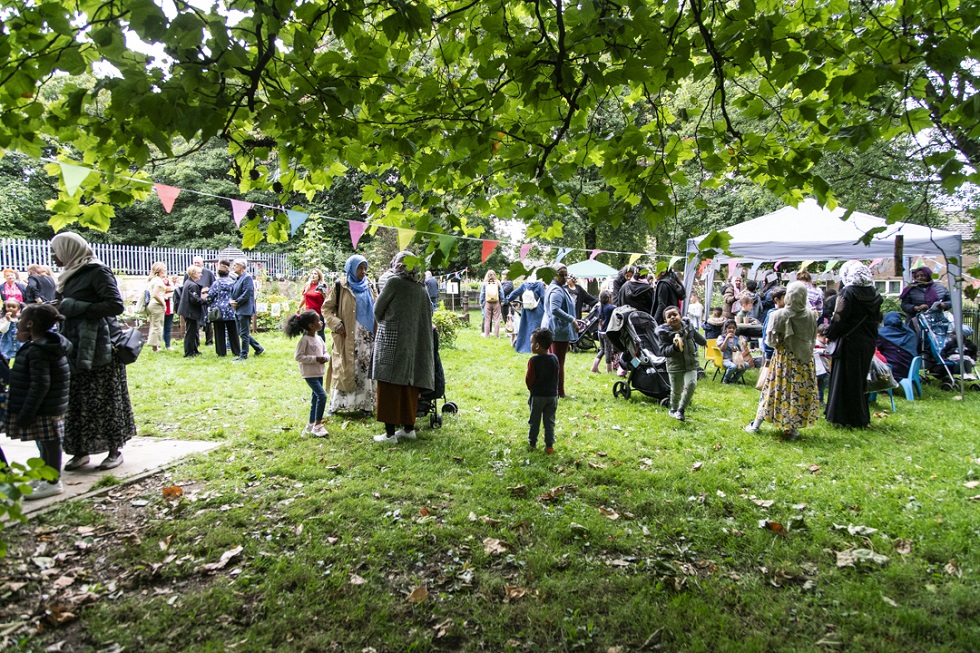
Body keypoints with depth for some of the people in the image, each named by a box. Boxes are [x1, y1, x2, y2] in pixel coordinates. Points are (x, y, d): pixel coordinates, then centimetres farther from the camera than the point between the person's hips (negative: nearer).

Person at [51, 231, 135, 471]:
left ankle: (115, 450, 9)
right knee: (76, 401, 8)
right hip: (76, 348, 8)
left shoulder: (97, 272, -9)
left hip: (98, 348, -8)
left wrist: (77, 307, -18)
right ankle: (81, 451, 17)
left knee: (105, 400, -1)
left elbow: (116, 305, -17)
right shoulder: (70, 275, 15)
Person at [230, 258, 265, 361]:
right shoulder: (238, 278, 15)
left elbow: (246, 294, -20)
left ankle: (243, 355, 4)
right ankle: (259, 348, 24)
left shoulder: (247, 277, -13)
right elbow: (234, 292, 19)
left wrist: (236, 302, -14)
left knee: (244, 333, -3)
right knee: (242, 333, 15)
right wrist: (231, 301, 0)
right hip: (239, 310, 10)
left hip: (245, 310, -10)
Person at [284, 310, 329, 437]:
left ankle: (311, 426, 27)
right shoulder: (305, 340, -15)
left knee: (316, 398, 15)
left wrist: (325, 358, -8)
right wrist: (315, 359, -22)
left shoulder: (319, 338, 8)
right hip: (310, 373, -8)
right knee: (322, 395, -17)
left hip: (319, 373, 8)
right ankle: (317, 425, -10)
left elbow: (325, 352, 16)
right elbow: (298, 356, -18)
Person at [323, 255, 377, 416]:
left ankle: (364, 404, 11)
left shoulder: (368, 287, 12)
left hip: (367, 338, 4)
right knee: (344, 370, -3)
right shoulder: (341, 287, -1)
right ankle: (335, 405, 6)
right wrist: (336, 324, -15)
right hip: (347, 337, -4)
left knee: (365, 370, 4)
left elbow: (376, 309, 19)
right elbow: (326, 307, -1)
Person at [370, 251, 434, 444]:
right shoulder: (421, 289, 7)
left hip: (391, 339, -6)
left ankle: (390, 433, 0)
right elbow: (427, 316, 11)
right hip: (412, 343, 6)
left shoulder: (394, 282, -8)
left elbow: (378, 308, 0)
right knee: (408, 386, 13)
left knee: (390, 387, -1)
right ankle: (409, 428, 20)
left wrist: (382, 322, 19)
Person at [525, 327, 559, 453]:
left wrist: (531, 388, 8)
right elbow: (555, 376, 6)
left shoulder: (533, 360, -18)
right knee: (549, 422, 11)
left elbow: (529, 379, -12)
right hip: (552, 395, 3)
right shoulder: (554, 358, -3)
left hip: (537, 396, -3)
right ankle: (549, 445, 11)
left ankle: (532, 444, 21)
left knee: (534, 421, 12)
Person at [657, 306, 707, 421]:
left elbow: (695, 334, 22)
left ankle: (681, 410, 1)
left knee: (691, 384, -16)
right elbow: (664, 351, -16)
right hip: (675, 365, -2)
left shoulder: (688, 326, -2)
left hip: (691, 364, 2)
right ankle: (673, 410, 33)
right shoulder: (664, 333, -13)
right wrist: (674, 347, -36)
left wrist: (703, 342, 41)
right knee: (676, 390, 5)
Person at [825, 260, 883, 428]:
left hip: (850, 342, -7)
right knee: (860, 379, 16)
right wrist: (871, 338, 18)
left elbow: (839, 319, -18)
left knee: (846, 379, 2)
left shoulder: (847, 292, -14)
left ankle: (845, 417, 6)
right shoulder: (874, 294, 6)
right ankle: (861, 417, 24)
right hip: (868, 343, 7)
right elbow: (877, 319, 11)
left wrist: (829, 335, -8)